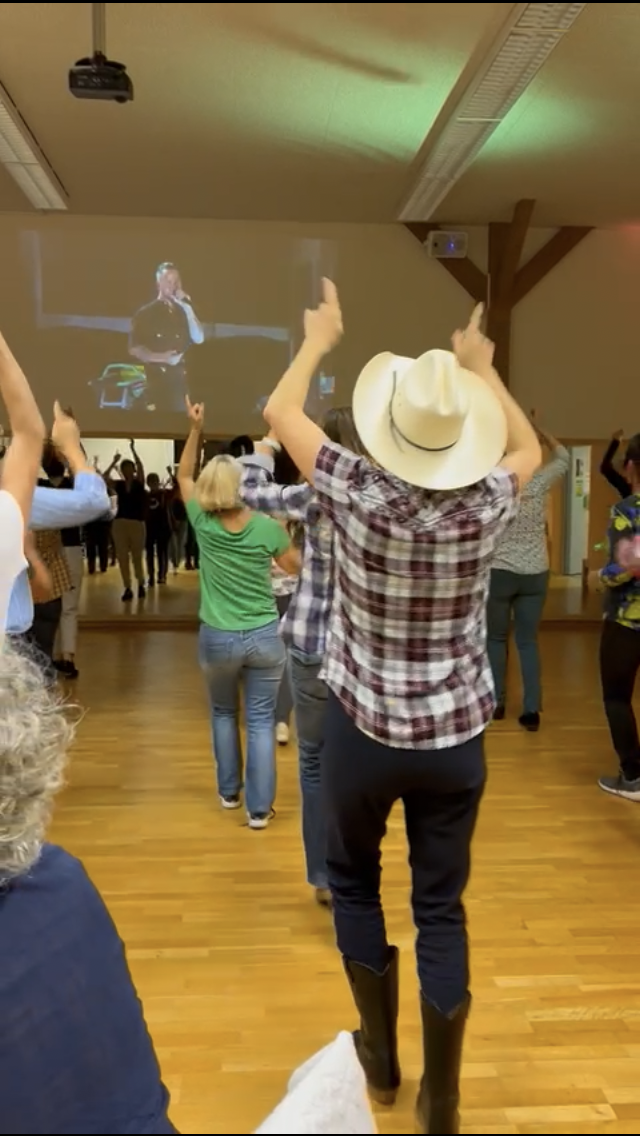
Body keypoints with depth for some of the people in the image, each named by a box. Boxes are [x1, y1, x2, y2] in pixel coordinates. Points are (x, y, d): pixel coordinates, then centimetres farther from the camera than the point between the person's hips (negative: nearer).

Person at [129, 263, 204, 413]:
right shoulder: (146, 313, 3)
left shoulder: (183, 311, 17)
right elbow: (134, 349, -3)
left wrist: (188, 308, -4)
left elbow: (199, 339, 3)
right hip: (158, 382, -4)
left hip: (183, 380, 4)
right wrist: (162, 357, -15)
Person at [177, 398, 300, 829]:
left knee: (223, 713, 22)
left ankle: (229, 792, 31)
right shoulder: (268, 527, -11)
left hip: (217, 639, 1)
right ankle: (259, 807, 8)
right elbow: (295, 567, 5)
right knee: (261, 721, 5)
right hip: (265, 636, -1)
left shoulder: (203, 523, -7)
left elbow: (184, 476, 9)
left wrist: (196, 429, 7)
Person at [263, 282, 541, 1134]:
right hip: (455, 737, 2)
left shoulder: (358, 495, -17)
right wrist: (480, 367, 21)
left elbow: (280, 413, 0)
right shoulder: (485, 508, -11)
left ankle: (379, 1055, 35)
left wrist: (319, 339, 16)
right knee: (442, 909, 12)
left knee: (353, 881, 22)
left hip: (363, 730, -1)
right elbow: (527, 447, 13)